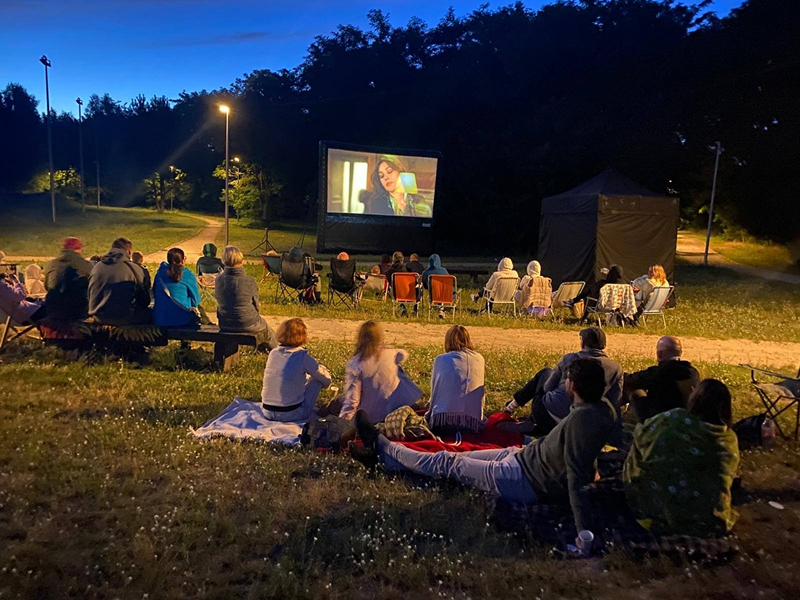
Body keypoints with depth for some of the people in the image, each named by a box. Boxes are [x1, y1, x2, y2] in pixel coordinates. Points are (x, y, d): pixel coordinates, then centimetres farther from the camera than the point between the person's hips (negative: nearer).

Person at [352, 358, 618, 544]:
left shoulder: (580, 419, -30)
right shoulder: (604, 407, -2)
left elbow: (576, 477, -35)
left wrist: (584, 533, -34)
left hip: (526, 481, -8)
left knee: (446, 463, 4)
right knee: (458, 457, 13)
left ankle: (381, 449, 22)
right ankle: (383, 452, 25)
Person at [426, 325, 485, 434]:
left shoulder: (440, 360, 1)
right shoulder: (479, 359, 6)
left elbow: (434, 391, 7)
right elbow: (481, 393, 12)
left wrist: (430, 413, 23)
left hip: (442, 422, -1)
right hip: (472, 423, 1)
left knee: (426, 417, 32)